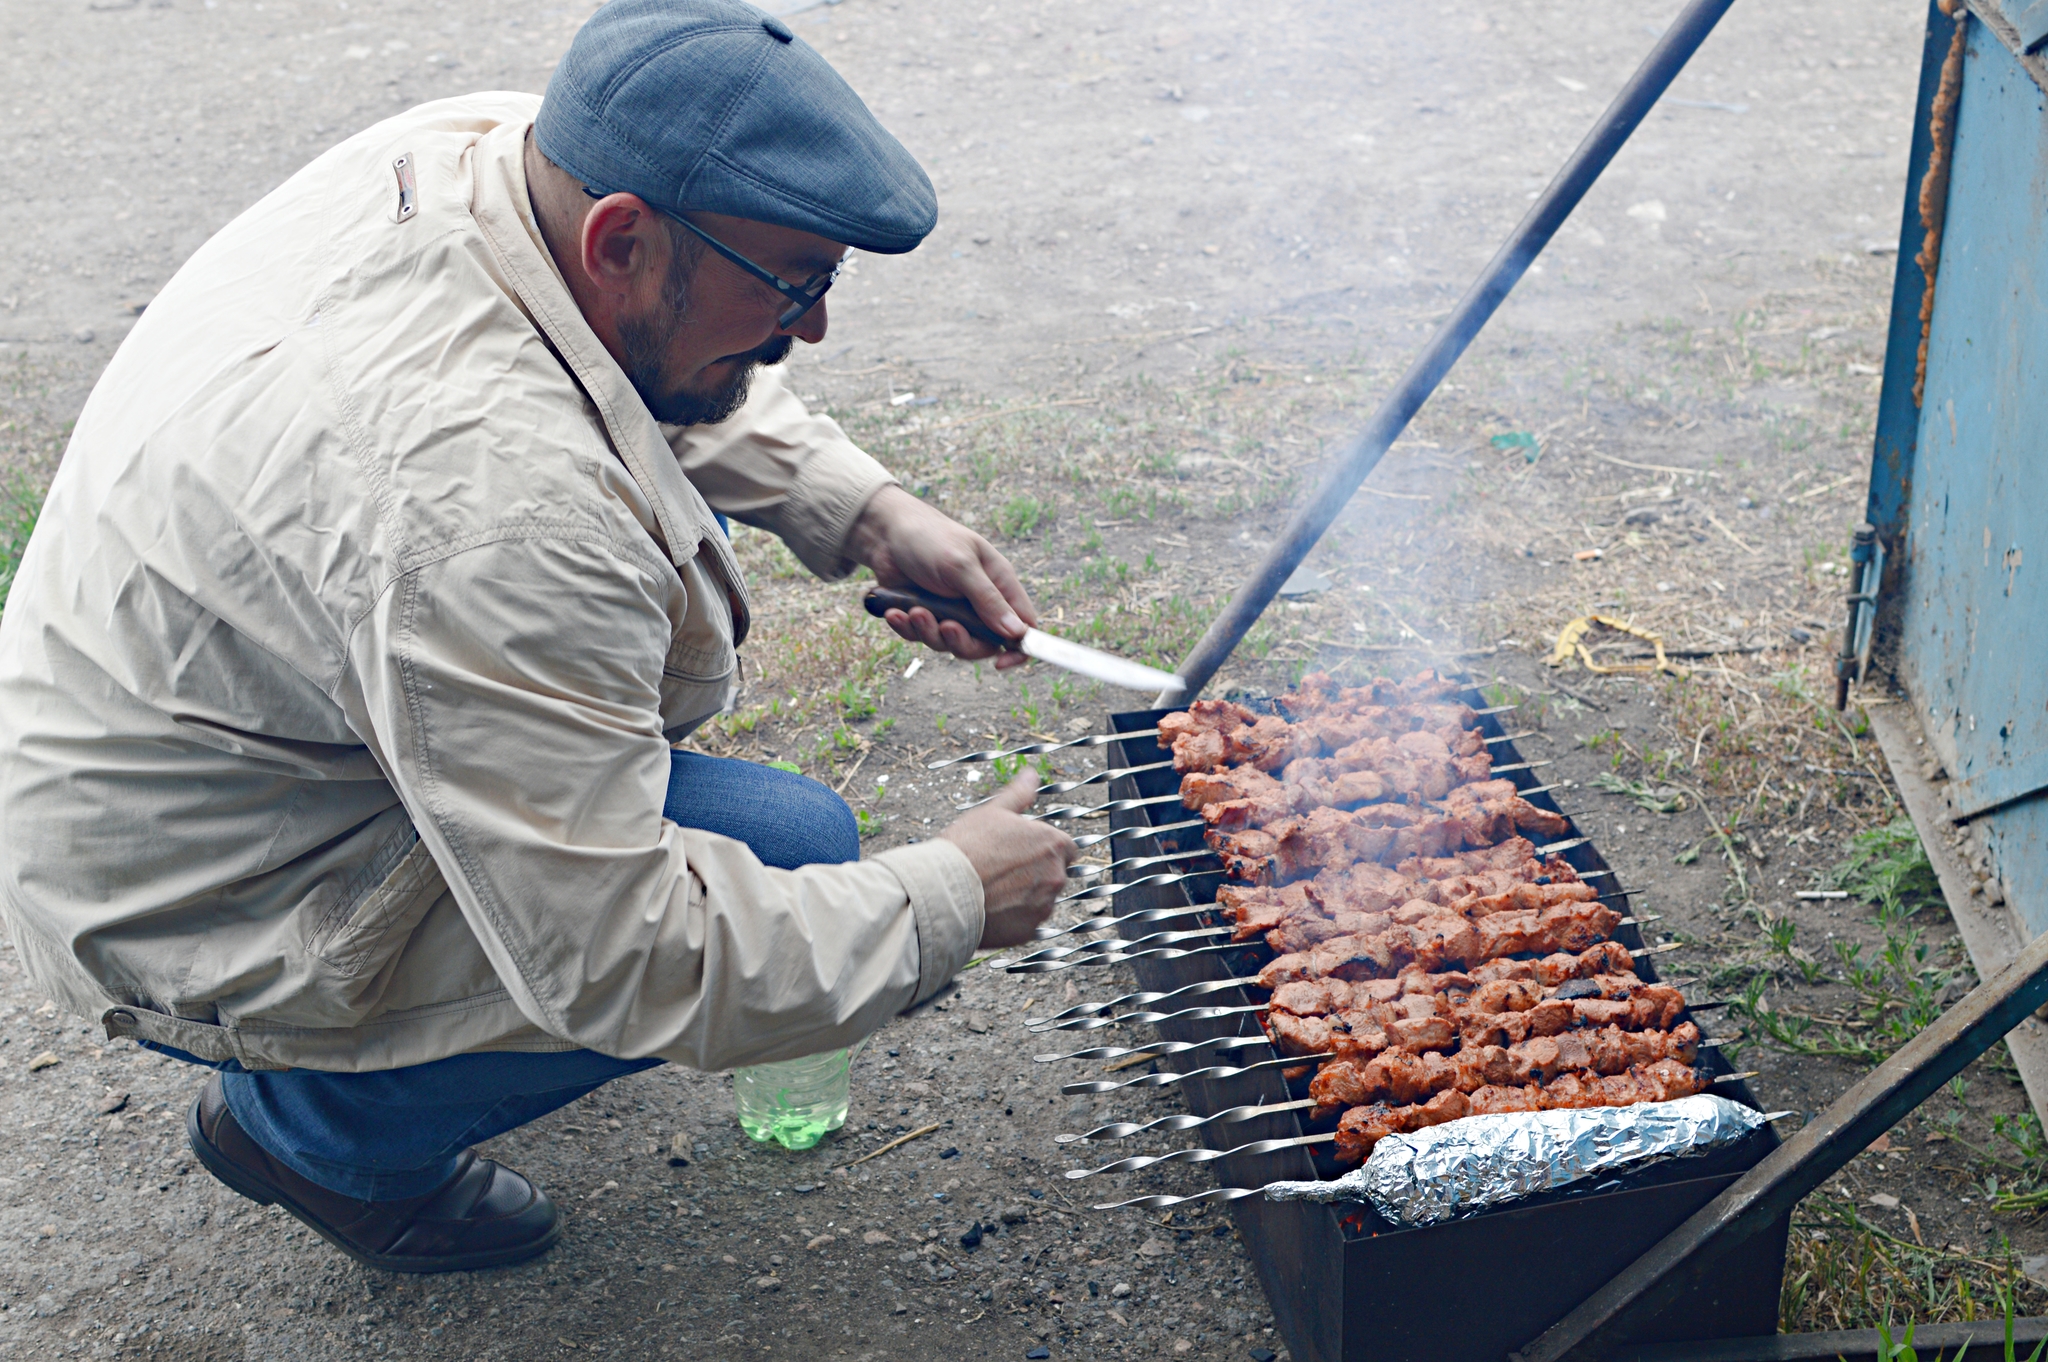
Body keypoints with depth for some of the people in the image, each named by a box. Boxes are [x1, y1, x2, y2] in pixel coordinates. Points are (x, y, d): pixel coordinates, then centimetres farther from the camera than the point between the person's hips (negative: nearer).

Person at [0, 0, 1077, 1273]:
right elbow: (618, 961, -33)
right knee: (793, 855, -16)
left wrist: (869, 513, -3)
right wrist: (952, 901, -21)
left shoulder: (500, 149, -12)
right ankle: (323, 1123, 3)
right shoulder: (486, 503, -39)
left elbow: (689, 386, 11)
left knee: (681, 527, 13)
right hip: (198, 914, -8)